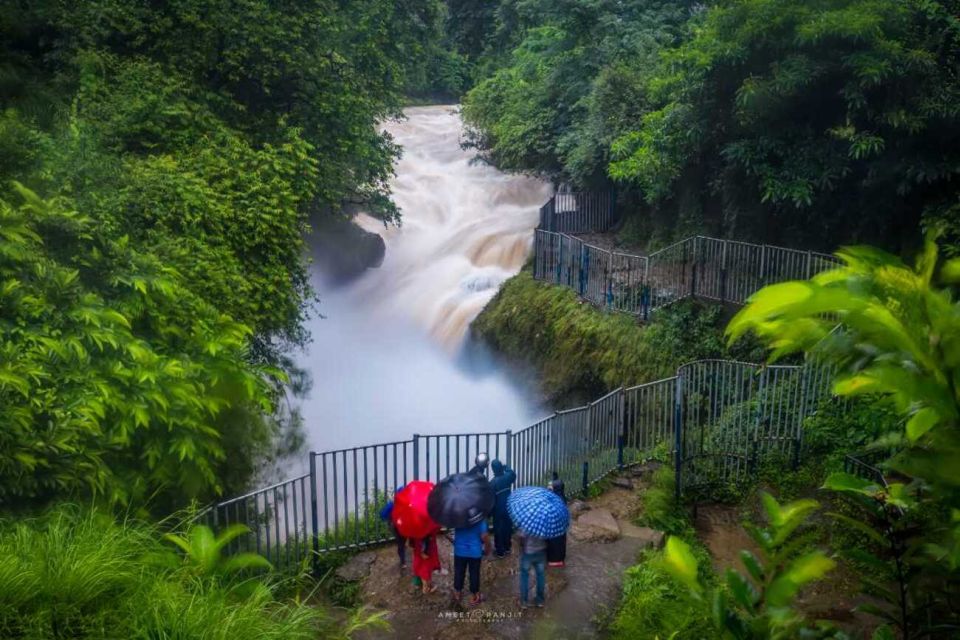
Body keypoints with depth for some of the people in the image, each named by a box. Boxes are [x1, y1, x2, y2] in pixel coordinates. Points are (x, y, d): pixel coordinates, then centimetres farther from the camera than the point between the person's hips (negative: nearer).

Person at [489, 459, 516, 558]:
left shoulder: (492, 483, -22)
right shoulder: (507, 477, -10)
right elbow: (513, 474, 17)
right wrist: (505, 467, 19)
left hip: (498, 510, -4)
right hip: (508, 508, 5)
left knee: (498, 530, 6)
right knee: (508, 528, 18)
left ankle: (500, 551, 11)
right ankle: (507, 548, 30)